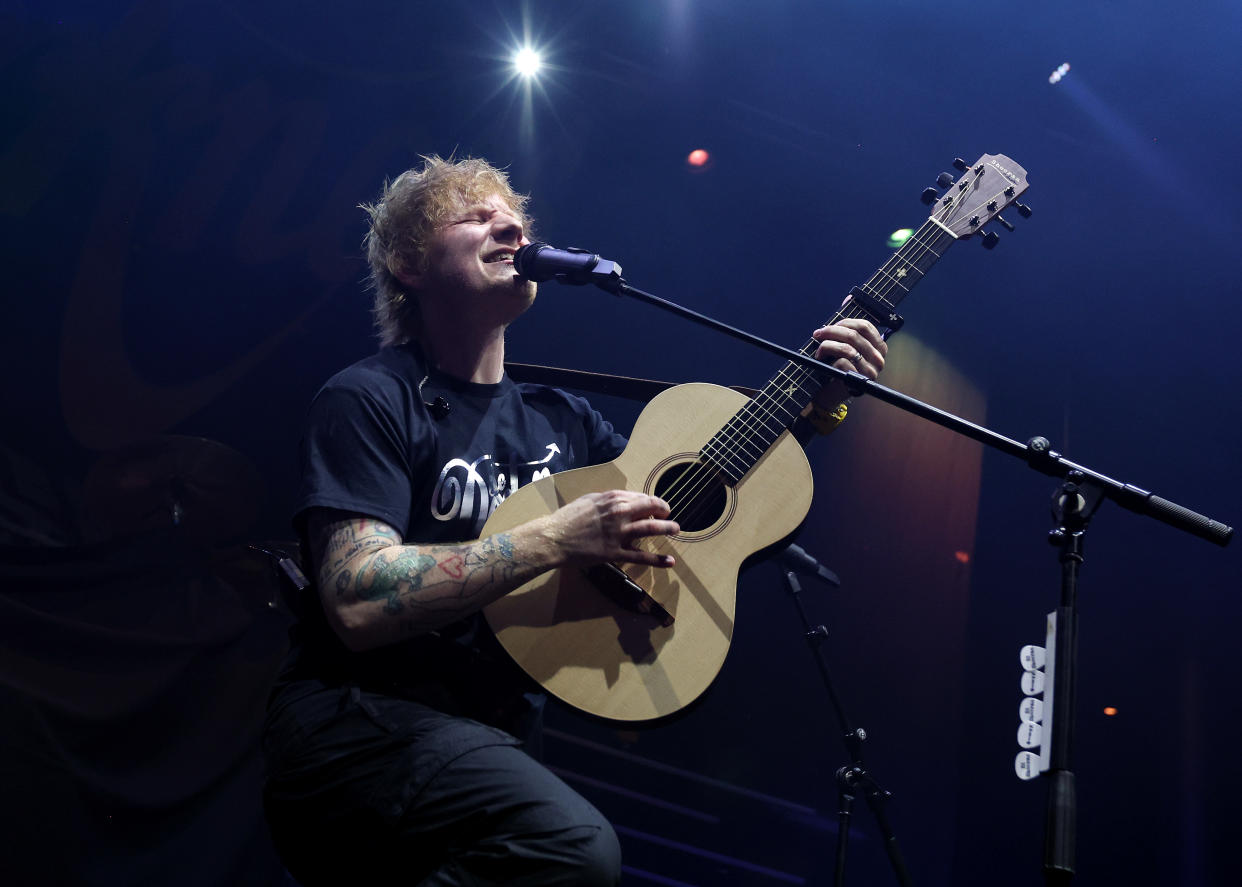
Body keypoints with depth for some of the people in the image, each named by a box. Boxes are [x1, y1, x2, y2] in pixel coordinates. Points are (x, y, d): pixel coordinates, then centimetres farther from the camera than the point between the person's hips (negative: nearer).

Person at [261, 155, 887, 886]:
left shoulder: (560, 418, 14)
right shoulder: (370, 400, -6)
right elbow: (358, 604, -19)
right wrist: (556, 539, -22)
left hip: (495, 737, 7)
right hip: (360, 718, -7)